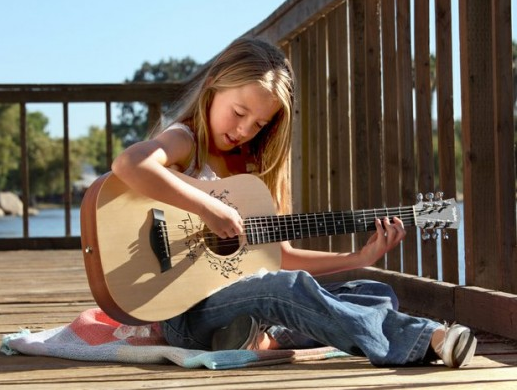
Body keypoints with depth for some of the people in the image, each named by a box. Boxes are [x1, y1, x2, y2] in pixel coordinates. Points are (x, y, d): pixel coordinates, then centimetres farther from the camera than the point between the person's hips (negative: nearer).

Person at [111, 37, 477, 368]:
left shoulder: (252, 167, 15)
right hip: (188, 310, -8)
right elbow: (128, 163, -29)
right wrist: (208, 207, -28)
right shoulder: (185, 142, -5)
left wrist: (360, 257, 5)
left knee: (380, 295, 1)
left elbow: (279, 256, 14)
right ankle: (423, 341, -34)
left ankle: (269, 337, -21)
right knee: (292, 287, -34)